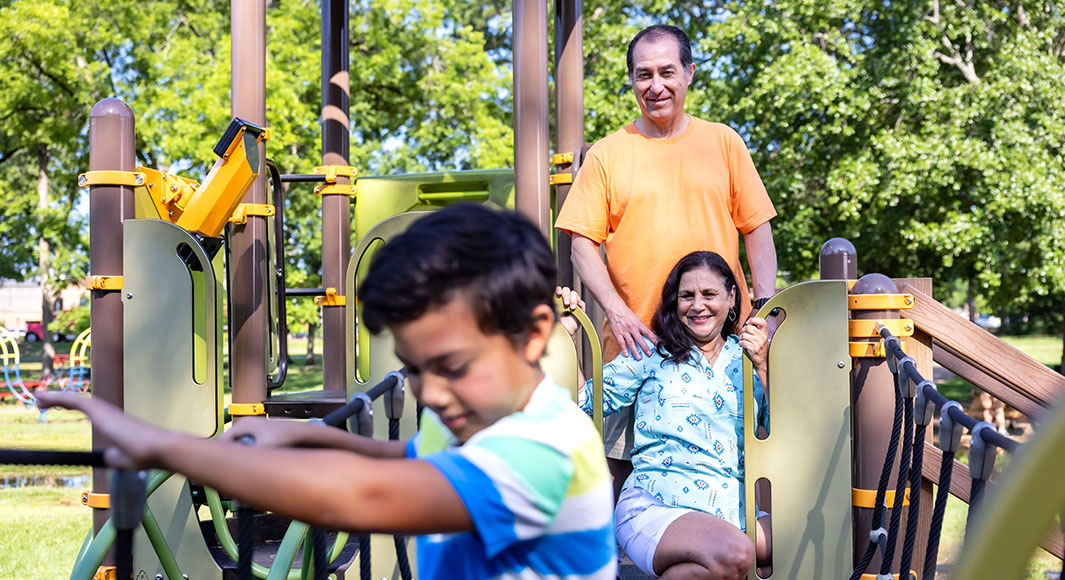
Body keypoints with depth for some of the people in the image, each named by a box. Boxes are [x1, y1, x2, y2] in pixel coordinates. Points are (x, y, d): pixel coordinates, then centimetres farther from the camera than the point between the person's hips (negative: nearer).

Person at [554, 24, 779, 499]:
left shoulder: (723, 143, 11)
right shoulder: (606, 155, 7)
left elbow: (757, 229, 11)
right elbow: (584, 243, 3)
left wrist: (765, 308, -1)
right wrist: (617, 312, -10)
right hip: (636, 339, -1)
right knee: (625, 465, 0)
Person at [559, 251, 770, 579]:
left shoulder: (745, 358, 16)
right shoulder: (652, 354, 10)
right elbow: (582, 401, 8)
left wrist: (763, 366, -4)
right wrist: (565, 333, 4)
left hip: (734, 512, 5)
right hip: (654, 507, -4)